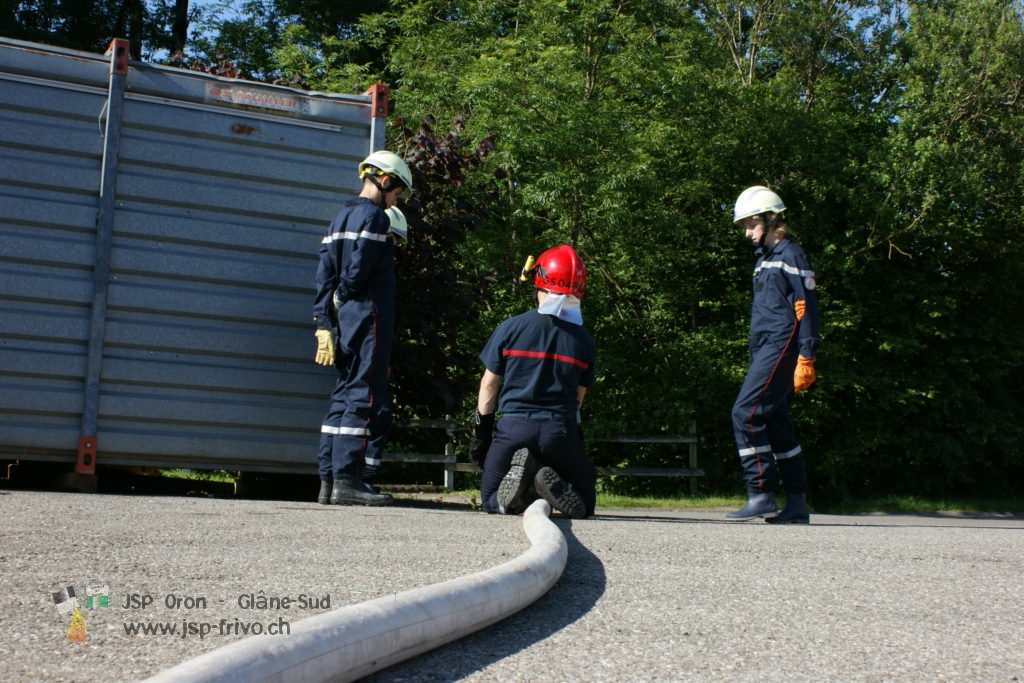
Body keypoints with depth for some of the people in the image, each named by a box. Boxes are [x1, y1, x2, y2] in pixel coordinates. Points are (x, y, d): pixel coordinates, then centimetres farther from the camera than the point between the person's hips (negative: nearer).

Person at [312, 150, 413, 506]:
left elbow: (325, 274, 12)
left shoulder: (340, 217, 19)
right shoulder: (373, 215, -8)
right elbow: (358, 269, -18)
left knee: (344, 396, 11)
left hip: (344, 319, 9)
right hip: (368, 317, -9)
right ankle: (349, 480, -9)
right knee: (367, 399, -7)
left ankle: (328, 481, 12)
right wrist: (343, 296, 1)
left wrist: (324, 322, 8)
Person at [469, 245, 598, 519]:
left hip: (513, 428, -1)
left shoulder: (510, 328, -1)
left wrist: (481, 432, 12)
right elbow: (578, 397, 11)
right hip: (560, 429, 1)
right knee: (584, 504, 20)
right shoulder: (584, 341, 4)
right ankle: (555, 486, -16)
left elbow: (489, 384, 4)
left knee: (491, 500, 20)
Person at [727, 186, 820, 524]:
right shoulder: (764, 259, 22)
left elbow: (807, 308, -13)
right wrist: (754, 361, 21)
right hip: (765, 350, 10)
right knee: (775, 423, 8)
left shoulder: (790, 255, -6)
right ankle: (797, 504, 12)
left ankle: (761, 495, -13)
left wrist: (806, 359, -19)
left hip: (781, 347, -10)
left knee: (746, 413, -16)